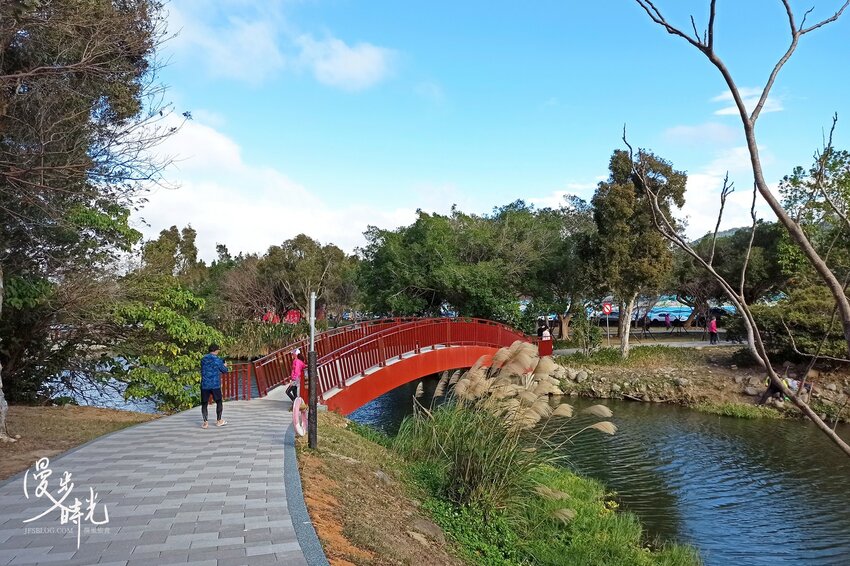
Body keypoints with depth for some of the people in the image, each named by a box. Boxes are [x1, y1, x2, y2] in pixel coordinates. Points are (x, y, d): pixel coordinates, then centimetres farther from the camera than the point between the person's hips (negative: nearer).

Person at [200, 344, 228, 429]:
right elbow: (224, 371, 2)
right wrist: (225, 366, 25)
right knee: (218, 402, 13)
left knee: (204, 403, 8)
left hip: (205, 385, 3)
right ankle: (219, 421, 19)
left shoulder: (203, 359, 7)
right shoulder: (217, 359, -5)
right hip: (215, 385, -3)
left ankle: (205, 422, 3)